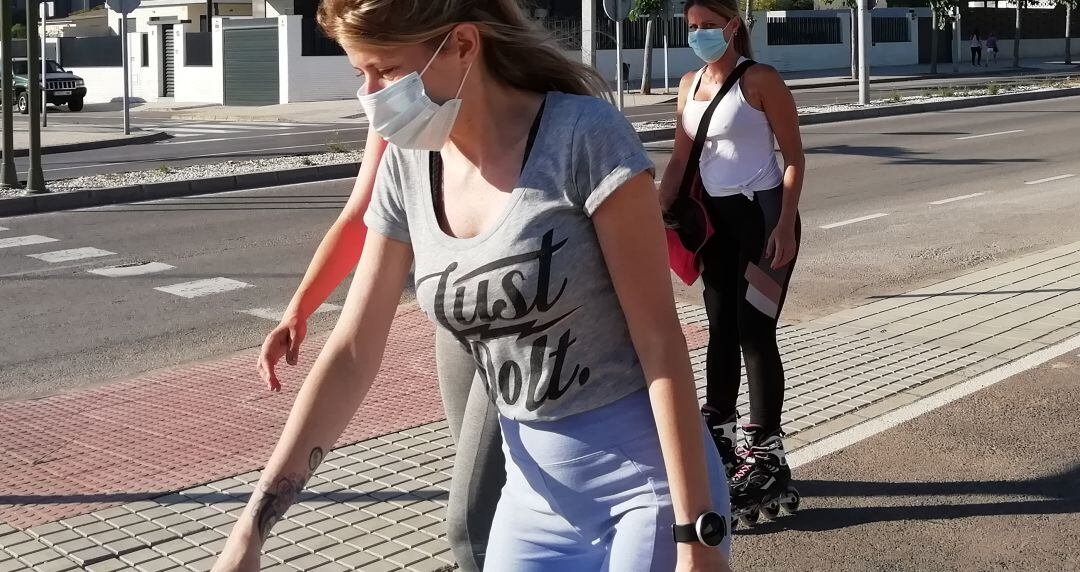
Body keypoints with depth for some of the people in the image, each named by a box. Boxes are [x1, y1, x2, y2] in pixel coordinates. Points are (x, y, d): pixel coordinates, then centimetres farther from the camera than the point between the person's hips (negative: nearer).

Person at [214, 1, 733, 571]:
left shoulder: (582, 135, -18)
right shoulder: (405, 168, -1)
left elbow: (659, 339, -16)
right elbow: (352, 353, 2)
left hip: (651, 476, -5)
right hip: (537, 493, 5)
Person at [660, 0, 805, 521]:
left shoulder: (760, 81, -11)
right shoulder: (689, 84, 9)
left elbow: (794, 157, -11)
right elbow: (680, 160, 11)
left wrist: (786, 226, -19)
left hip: (763, 214, -7)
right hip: (717, 217, 7)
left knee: (754, 331, -8)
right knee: (721, 329, 14)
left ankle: (766, 454, 0)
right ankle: (718, 435, 27)